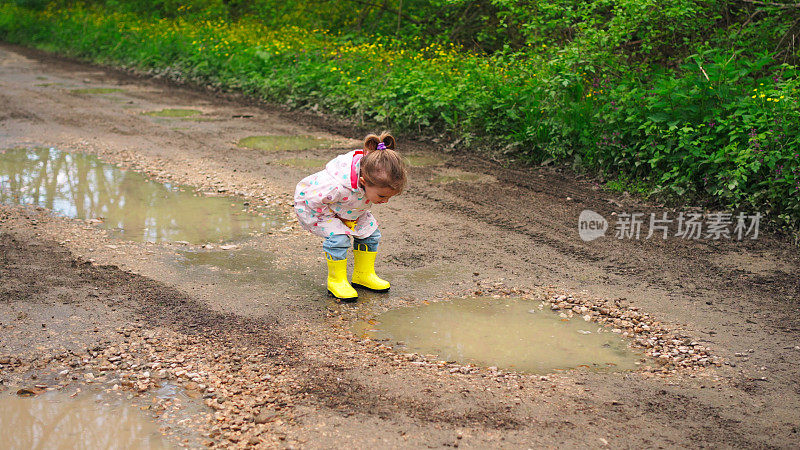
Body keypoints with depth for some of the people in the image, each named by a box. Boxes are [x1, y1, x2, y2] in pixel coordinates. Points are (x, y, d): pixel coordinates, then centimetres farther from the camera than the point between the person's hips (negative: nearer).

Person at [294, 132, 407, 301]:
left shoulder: (377, 179, -26)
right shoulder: (337, 186, -48)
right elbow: (310, 198, -32)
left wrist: (352, 218, -6)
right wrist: (336, 218, -22)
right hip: (310, 205, -6)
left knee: (370, 232, -1)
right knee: (338, 237, -26)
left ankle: (364, 275, 17)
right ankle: (336, 281, -6)